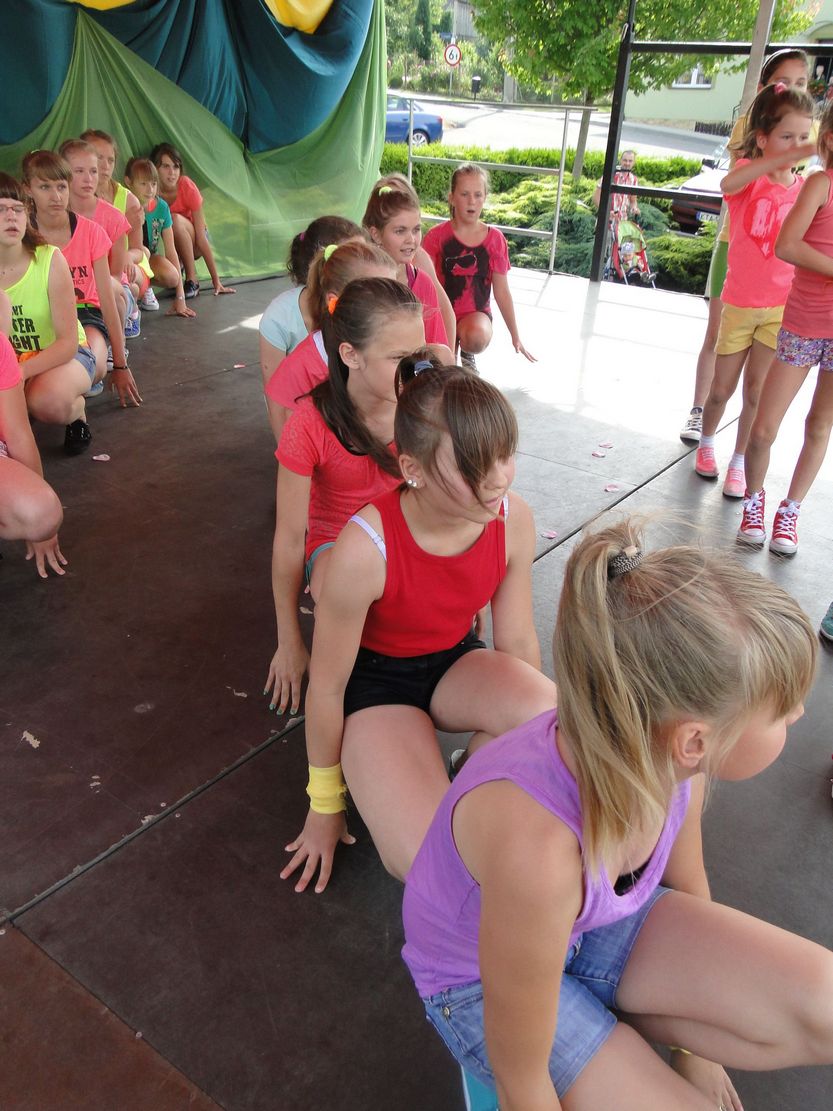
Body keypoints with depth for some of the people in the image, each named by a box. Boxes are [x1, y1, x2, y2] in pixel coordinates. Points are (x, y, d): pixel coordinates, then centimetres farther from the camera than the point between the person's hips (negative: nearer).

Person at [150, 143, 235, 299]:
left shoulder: (188, 188, -24)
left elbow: (201, 238, -24)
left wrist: (216, 281, -25)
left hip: (191, 242, -2)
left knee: (175, 220, -35)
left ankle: (192, 280, -22)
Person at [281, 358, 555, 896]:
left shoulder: (513, 519, -20)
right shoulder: (366, 549, -33)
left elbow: (518, 641, -3)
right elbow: (326, 686, -18)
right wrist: (325, 805, -4)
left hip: (456, 660, 4)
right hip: (376, 678, -4)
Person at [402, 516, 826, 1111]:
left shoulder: (670, 764, -23)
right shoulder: (536, 848, -44)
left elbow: (688, 892, 1)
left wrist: (696, 1047, 16)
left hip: (596, 923, 5)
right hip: (480, 979, -4)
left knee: (822, 1002, -13)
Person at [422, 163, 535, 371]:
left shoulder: (494, 239, -1)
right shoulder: (437, 236, -5)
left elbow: (502, 292, 4)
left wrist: (516, 338, 5)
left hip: (477, 313, 0)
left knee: (477, 339, -36)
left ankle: (467, 353, 3)